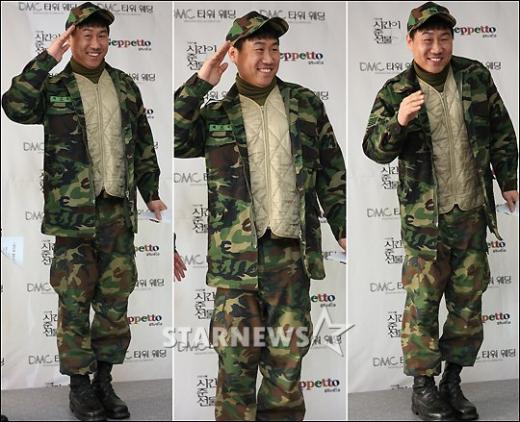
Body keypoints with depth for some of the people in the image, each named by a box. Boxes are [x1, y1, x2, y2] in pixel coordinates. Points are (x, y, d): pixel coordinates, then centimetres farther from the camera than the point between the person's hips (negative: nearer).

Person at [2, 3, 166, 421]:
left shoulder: (125, 85, 13)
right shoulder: (54, 87, 1)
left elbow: (144, 144, 16)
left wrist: (152, 193, 11)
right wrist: (48, 58, -17)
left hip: (118, 210, 4)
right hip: (73, 212, -3)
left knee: (115, 299, 7)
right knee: (75, 301, 1)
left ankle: (104, 380, 20)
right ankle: (80, 386, 12)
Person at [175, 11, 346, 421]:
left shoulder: (306, 104, 12)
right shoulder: (215, 113, 8)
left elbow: (332, 172, 14)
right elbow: (174, 140, -9)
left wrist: (343, 228, 7)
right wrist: (200, 82, -7)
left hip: (292, 253, 2)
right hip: (236, 255, -1)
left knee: (287, 362, 6)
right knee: (236, 363, 1)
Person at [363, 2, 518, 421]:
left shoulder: (476, 76, 2)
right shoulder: (395, 92, -6)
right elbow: (375, 149, -14)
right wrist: (397, 121, -33)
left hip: (472, 213, 4)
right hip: (424, 216, -3)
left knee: (468, 303, 10)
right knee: (423, 303, 0)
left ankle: (453, 382, 23)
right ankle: (423, 388, 12)